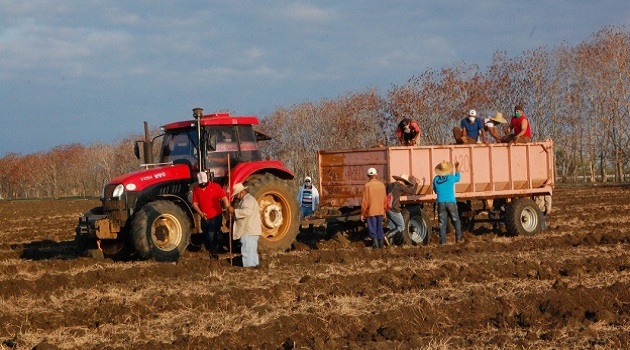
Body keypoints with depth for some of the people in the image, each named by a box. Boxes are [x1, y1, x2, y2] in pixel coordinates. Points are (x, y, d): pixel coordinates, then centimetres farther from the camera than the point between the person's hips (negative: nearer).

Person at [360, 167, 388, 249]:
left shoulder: (367, 186, -12)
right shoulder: (382, 185, 1)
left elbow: (365, 201, -12)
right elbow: (385, 199, 6)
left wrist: (362, 214, -6)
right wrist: (384, 210, 19)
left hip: (371, 211, -4)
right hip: (380, 211, 4)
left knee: (373, 228, 3)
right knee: (379, 227, 16)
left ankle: (375, 244, 0)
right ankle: (381, 243, 21)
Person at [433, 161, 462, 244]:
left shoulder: (436, 179, 2)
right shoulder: (451, 178, -4)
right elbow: (458, 178, 20)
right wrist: (457, 169, 34)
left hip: (441, 203, 1)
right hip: (451, 202, -1)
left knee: (442, 222, 4)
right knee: (456, 220, 14)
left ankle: (442, 240, -2)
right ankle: (458, 237, 7)